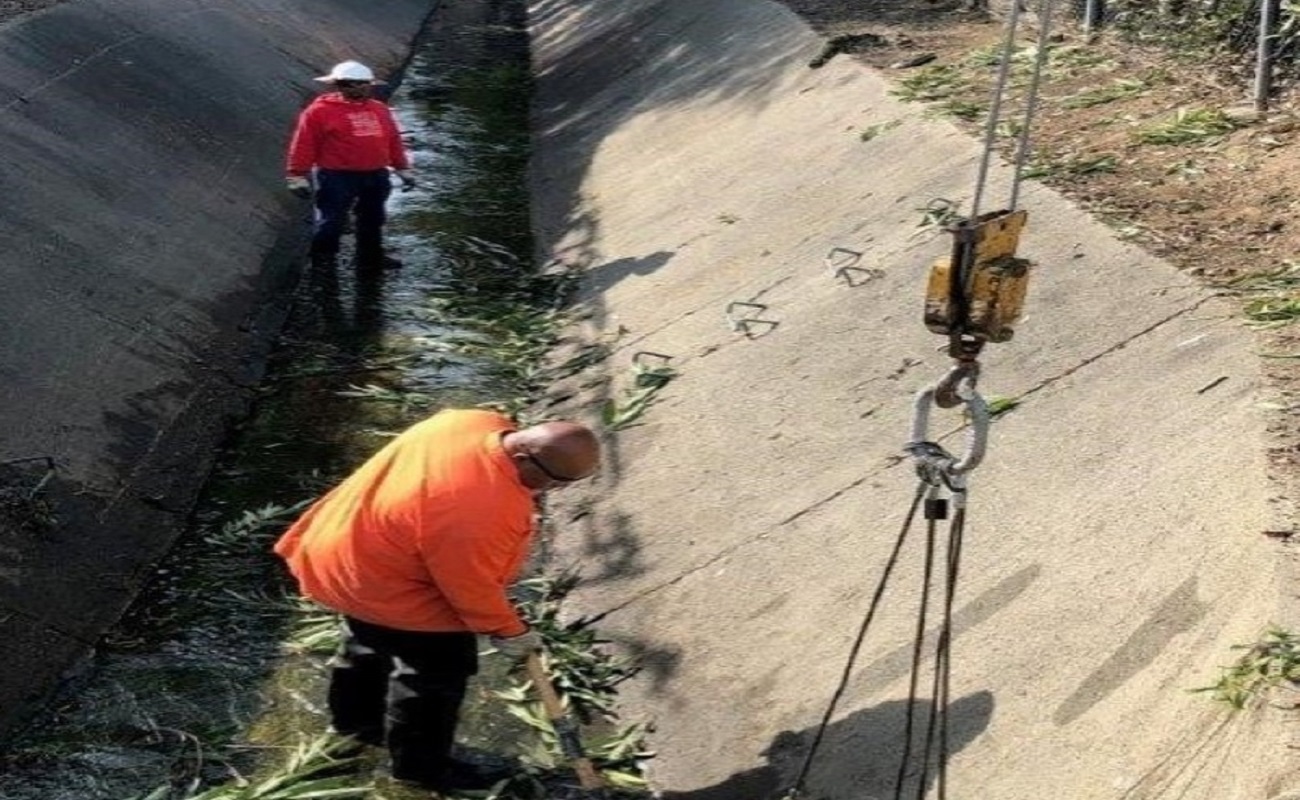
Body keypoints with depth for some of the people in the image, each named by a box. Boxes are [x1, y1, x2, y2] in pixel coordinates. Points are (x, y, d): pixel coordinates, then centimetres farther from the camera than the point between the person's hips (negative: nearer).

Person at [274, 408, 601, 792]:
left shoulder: (484, 424, -14)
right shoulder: (480, 511, -40)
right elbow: (470, 585, -25)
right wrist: (508, 630, -8)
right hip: (382, 585, -10)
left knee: (372, 641, 31)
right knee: (438, 668, 8)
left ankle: (356, 717, 55)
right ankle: (420, 764, 28)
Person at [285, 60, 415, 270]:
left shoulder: (380, 110, 11)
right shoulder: (320, 111, -7)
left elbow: (394, 141, 18)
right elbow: (304, 145, -7)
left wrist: (402, 169, 18)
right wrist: (298, 176, -8)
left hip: (376, 176, 6)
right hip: (337, 177, -5)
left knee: (373, 219, 15)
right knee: (332, 220, 0)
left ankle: (371, 256, 30)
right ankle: (323, 258, 16)